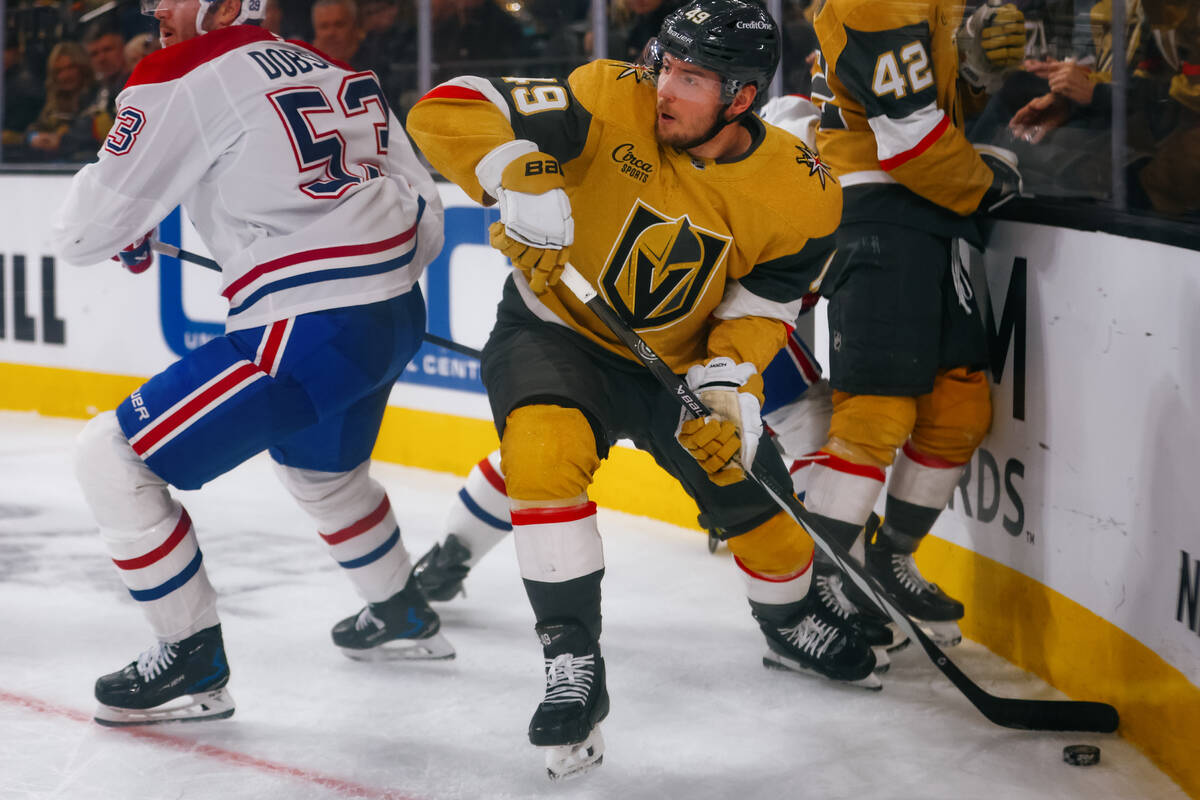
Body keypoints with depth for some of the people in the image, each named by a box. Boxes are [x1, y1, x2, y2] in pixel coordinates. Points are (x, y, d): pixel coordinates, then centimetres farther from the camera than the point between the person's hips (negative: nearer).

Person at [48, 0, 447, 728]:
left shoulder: (181, 77, -5)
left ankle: (195, 664, 8)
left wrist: (126, 233, 20)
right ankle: (405, 618, 54)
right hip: (399, 317, 9)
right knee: (321, 469, 37)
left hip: (307, 337, -9)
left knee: (114, 458, 1)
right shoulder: (334, 74, 18)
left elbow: (86, 233, -3)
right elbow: (423, 211, 18)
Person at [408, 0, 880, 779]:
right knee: (544, 451, -32)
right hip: (555, 329, -3)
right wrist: (519, 177, -45)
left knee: (761, 507, 6)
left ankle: (791, 622, 43)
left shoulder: (800, 195, -17)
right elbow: (446, 112, -28)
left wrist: (727, 383, -22)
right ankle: (573, 668, -20)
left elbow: (760, 304, -4)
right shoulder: (612, 102, -26)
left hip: (682, 360, 3)